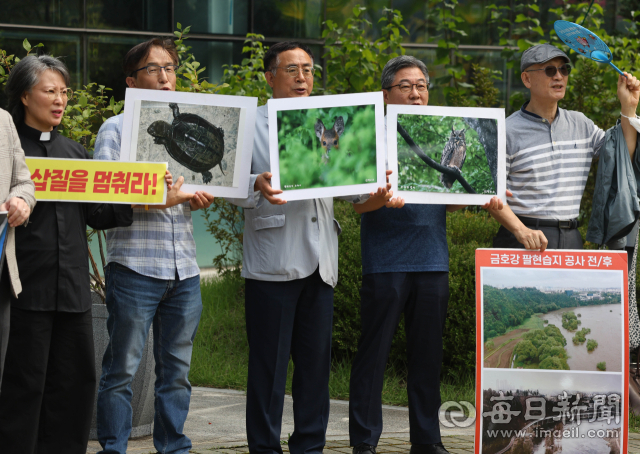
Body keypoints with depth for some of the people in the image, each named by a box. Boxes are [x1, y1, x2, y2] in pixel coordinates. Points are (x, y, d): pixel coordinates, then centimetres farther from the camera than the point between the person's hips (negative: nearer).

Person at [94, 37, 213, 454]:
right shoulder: (117, 129, 2)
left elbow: (198, 191, 20)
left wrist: (198, 199, -4)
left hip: (184, 268, 5)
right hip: (135, 265, -5)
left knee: (177, 370, 9)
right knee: (122, 370, -3)